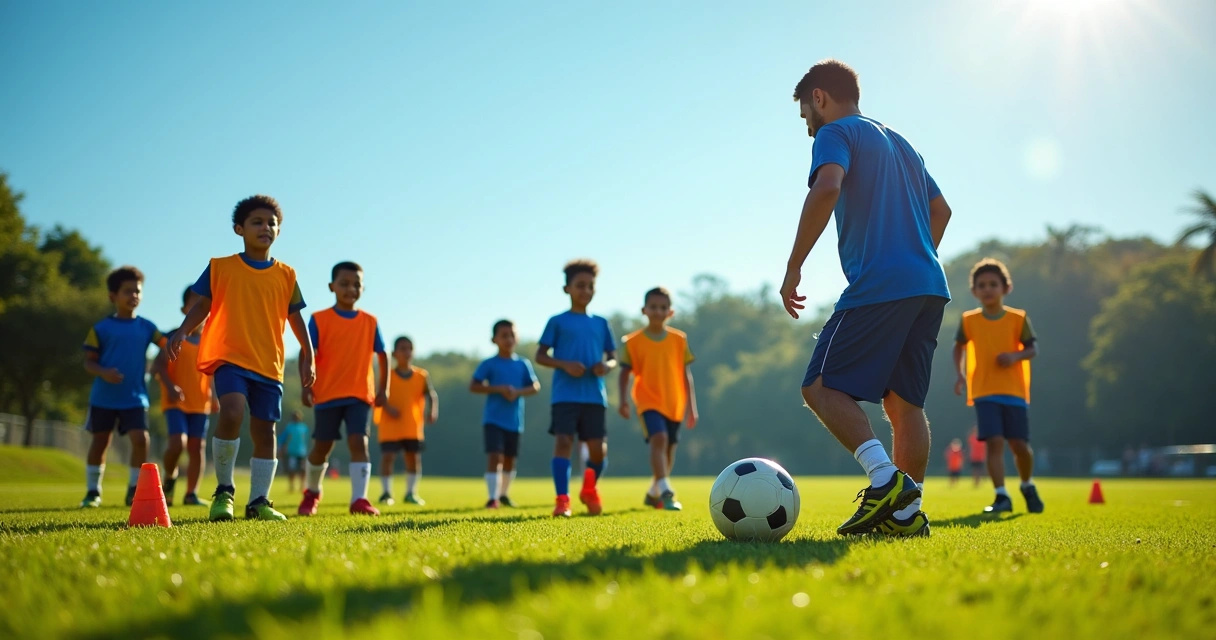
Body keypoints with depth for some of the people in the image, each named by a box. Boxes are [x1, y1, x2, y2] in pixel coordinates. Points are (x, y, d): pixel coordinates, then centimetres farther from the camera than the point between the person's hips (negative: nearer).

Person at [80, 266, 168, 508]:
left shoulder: (145, 327, 5)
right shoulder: (101, 328, -2)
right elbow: (89, 361, -1)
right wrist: (103, 373, -21)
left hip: (135, 398, 1)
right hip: (103, 397, -1)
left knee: (141, 439, -13)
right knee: (100, 442, 8)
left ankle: (134, 491, 1)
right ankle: (92, 491, 23)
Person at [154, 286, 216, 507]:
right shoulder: (175, 337, -2)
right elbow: (161, 364, -9)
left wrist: (214, 395, 3)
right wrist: (170, 386, -24)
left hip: (200, 403, 4)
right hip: (176, 402, -4)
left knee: (197, 446, 3)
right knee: (178, 442, -18)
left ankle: (191, 493, 11)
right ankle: (169, 477, 11)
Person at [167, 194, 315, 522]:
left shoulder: (285, 275, 10)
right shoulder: (221, 267, 5)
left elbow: (295, 318, 13)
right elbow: (203, 306, 6)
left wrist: (308, 356, 6)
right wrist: (182, 332, -10)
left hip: (269, 365, 3)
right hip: (230, 358, -3)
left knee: (265, 430, 3)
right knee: (231, 413, -26)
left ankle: (259, 501, 15)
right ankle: (224, 489, -7)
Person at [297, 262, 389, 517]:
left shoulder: (370, 322, 5)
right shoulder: (319, 319, -2)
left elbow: (382, 355, 11)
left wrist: (382, 388, 4)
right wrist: (306, 386, -14)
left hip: (360, 395, 1)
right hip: (327, 394, -1)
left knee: (359, 442, -14)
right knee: (322, 447, 9)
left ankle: (359, 499, -16)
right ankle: (312, 493, 33)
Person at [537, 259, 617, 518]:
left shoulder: (601, 323, 14)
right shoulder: (557, 321, 4)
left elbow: (613, 357, 17)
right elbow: (540, 356, 2)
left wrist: (607, 366, -7)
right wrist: (565, 364, -14)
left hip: (595, 396, 3)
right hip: (565, 395, -3)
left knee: (598, 448, 1)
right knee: (563, 441, -15)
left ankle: (590, 489, 30)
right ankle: (562, 500, -13)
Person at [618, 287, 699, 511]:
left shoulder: (679, 339, 3)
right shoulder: (633, 341, -2)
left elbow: (686, 374, 7)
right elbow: (625, 373, 2)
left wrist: (691, 405, 4)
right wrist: (624, 400, -10)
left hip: (674, 403, 4)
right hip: (649, 402, -3)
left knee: (669, 448, 10)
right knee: (658, 438, -26)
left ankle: (653, 494, 31)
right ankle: (666, 492, -32)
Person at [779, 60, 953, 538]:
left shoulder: (836, 133, 1)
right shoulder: (900, 143, 27)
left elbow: (827, 188, -19)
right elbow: (940, 210, 33)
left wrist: (793, 268, -17)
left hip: (878, 284, -8)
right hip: (930, 287, 8)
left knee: (821, 386, -5)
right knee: (904, 401, 8)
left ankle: (886, 479, -20)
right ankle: (906, 513, 4)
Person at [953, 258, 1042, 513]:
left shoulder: (1018, 318, 0)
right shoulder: (969, 320, 3)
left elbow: (1033, 349, 2)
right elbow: (959, 348, 16)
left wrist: (1015, 356, -18)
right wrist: (961, 375, 3)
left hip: (1014, 390, 0)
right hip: (984, 392, 0)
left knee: (1020, 444, 0)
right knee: (994, 441, -13)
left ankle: (1028, 486, 28)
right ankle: (1001, 497, -9)